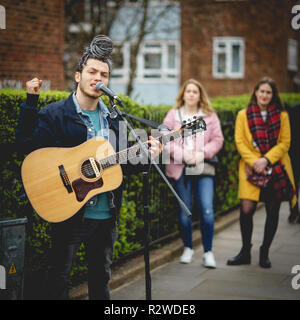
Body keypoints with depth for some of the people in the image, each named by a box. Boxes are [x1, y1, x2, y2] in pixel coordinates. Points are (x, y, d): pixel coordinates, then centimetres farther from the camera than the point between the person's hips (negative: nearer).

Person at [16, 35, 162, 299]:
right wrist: (31, 101, -24)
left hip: (106, 215, 5)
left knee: (101, 278, 16)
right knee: (60, 279, 3)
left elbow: (122, 166, 16)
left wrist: (145, 154, -1)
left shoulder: (113, 119, 13)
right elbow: (27, 144, -20)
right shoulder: (55, 114, -4)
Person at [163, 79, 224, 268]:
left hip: (203, 167, 0)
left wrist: (202, 153, -9)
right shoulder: (173, 115, 7)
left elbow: (217, 140, 6)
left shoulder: (210, 116, 8)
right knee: (185, 210, 5)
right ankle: (188, 248, 23)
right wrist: (183, 154, -11)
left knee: (207, 210, -9)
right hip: (181, 168, 0)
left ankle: (208, 252, 3)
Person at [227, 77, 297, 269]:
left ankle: (265, 253, 20)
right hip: (251, 169, -1)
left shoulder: (282, 116, 6)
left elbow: (285, 143, 1)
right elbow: (240, 141, 0)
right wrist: (254, 161, -13)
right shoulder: (244, 115, 5)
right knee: (246, 209, -12)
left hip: (276, 168, 1)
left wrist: (266, 160, -12)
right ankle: (245, 252, 6)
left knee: (273, 211, 4)